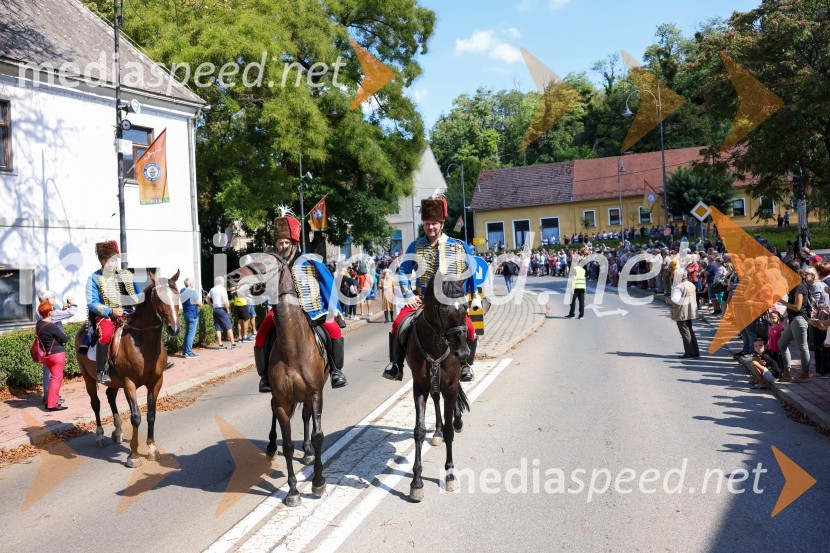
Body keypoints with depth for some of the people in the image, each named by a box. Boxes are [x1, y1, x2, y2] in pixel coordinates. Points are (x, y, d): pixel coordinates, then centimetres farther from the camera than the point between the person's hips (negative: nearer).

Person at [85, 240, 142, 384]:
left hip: (127, 314, 3)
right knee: (105, 334, -34)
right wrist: (111, 311, -17)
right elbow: (92, 303, -4)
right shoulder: (94, 278, 3)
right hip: (105, 315, -3)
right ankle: (102, 372, -23)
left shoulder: (127, 275, 13)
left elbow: (139, 296, 17)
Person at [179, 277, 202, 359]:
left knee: (187, 333, 17)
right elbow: (200, 303, -11)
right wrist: (199, 298, 7)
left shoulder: (182, 291, 7)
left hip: (185, 314, 8)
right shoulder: (193, 292, -17)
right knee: (191, 333, -4)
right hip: (193, 315, -8)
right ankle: (188, 353, -3)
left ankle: (184, 351, 21)